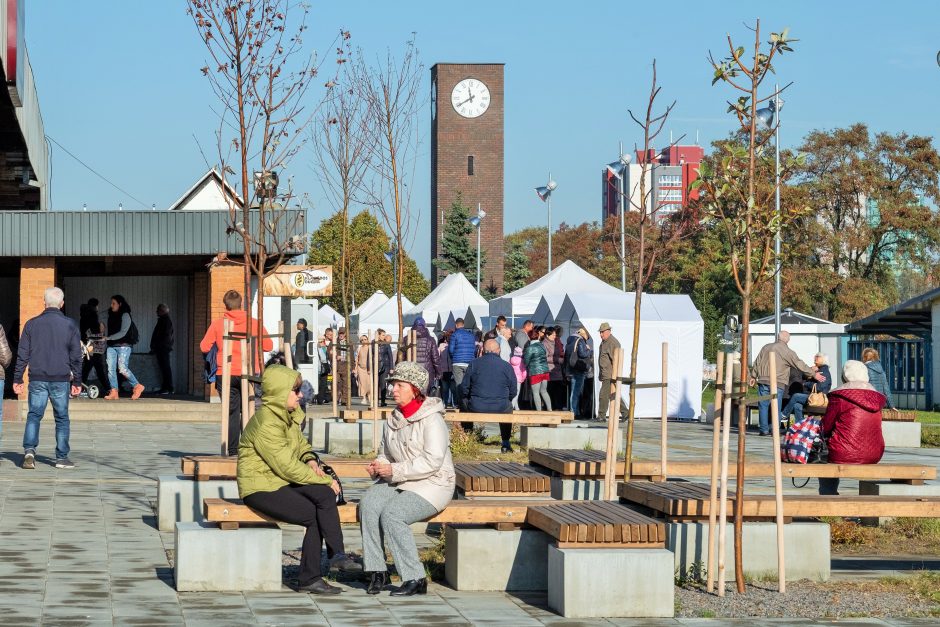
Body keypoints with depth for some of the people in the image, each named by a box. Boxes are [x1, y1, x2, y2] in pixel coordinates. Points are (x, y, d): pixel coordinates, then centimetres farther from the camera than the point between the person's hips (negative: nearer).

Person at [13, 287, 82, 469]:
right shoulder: (69, 325, 1)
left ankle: (29, 450, -14)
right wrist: (77, 381, 9)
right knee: (62, 417, 8)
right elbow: (76, 356, 3)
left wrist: (17, 379, 8)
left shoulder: (32, 324, 2)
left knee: (34, 415, 6)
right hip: (61, 379, 0)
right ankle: (62, 457, 8)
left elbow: (22, 354, 3)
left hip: (37, 379, 0)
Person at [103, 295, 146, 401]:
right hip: (111, 346, 7)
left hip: (123, 345, -7)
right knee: (111, 369, -3)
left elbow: (123, 333, -13)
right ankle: (114, 392, -2)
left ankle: (137, 386, 1)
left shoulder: (125, 315, -6)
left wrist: (108, 338, -16)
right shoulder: (111, 315, 16)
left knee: (122, 368, -15)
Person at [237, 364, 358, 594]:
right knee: (314, 515, -22)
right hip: (260, 488, -8)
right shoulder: (266, 424, -20)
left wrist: (310, 459, 4)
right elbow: (288, 467, -22)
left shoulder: (289, 415, 11)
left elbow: (301, 443, 29)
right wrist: (326, 480, -15)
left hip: (283, 482, 8)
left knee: (324, 494, -19)